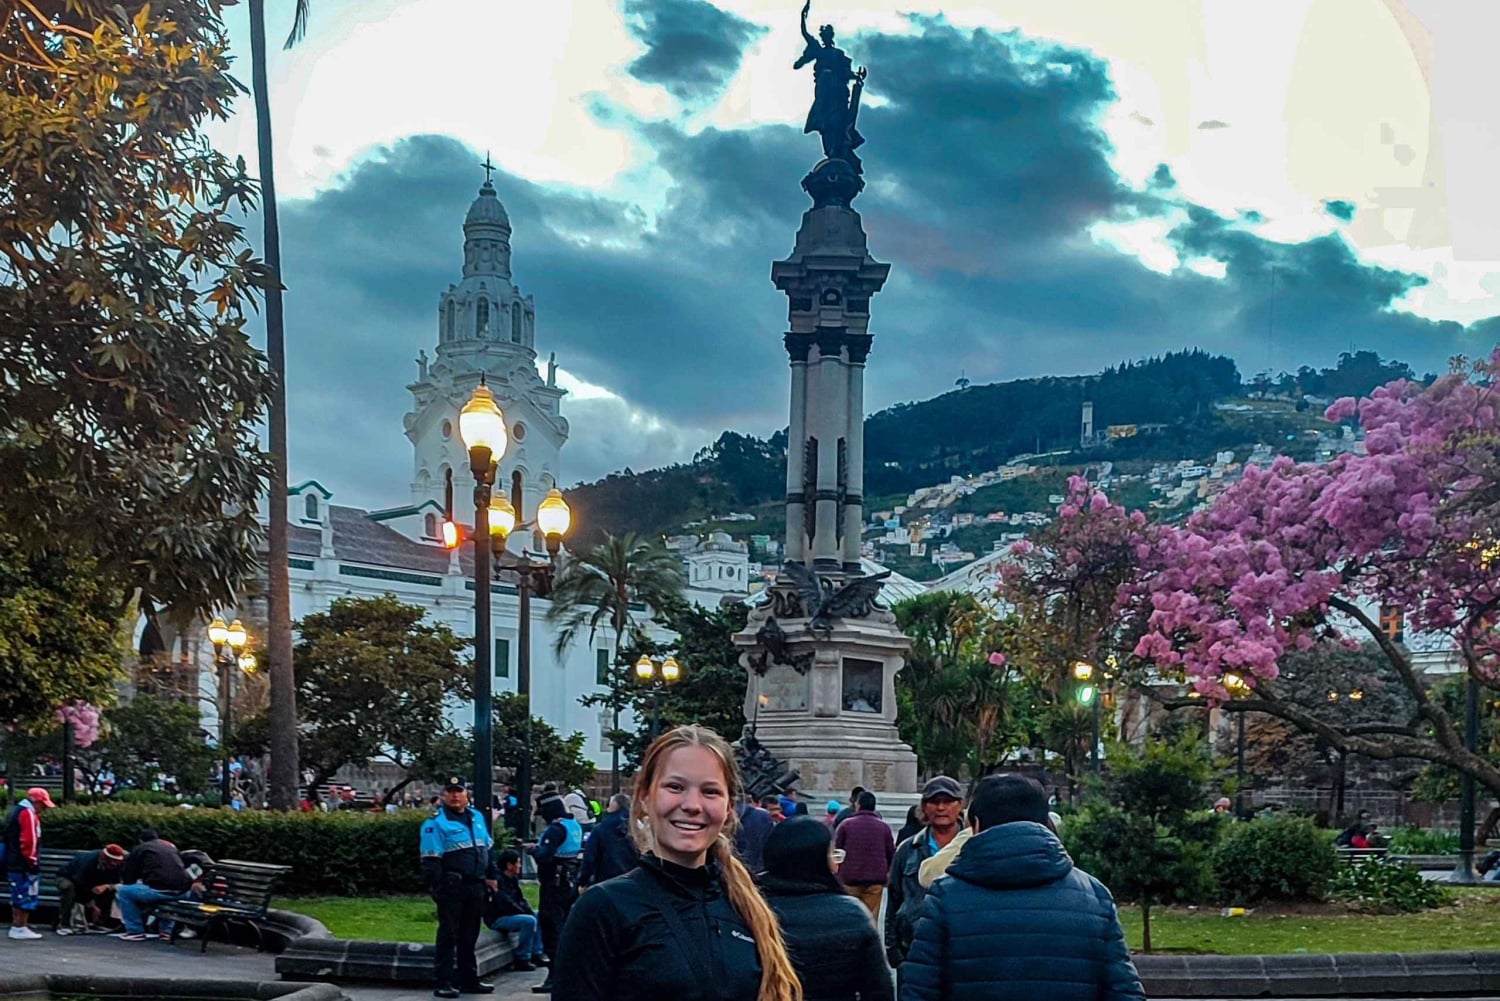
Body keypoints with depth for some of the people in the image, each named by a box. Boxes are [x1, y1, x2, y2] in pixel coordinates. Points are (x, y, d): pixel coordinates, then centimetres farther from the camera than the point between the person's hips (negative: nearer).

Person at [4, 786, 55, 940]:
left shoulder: (15, 811, 19)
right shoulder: (28, 814, -14)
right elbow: (28, 841, -21)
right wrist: (32, 862, -16)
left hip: (13, 864, 10)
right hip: (24, 865, -10)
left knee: (18, 896, 15)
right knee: (28, 896, -6)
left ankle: (16, 926, 19)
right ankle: (20, 928, -6)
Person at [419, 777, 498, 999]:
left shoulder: (477, 817, 14)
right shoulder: (436, 822, -9)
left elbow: (487, 848, 23)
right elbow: (430, 859, -14)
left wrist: (491, 875, 19)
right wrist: (434, 886, -19)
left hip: (475, 886, 7)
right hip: (452, 887, -7)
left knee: (469, 935, 14)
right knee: (448, 935, -5)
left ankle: (469, 979, 22)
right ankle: (444, 982, -2)